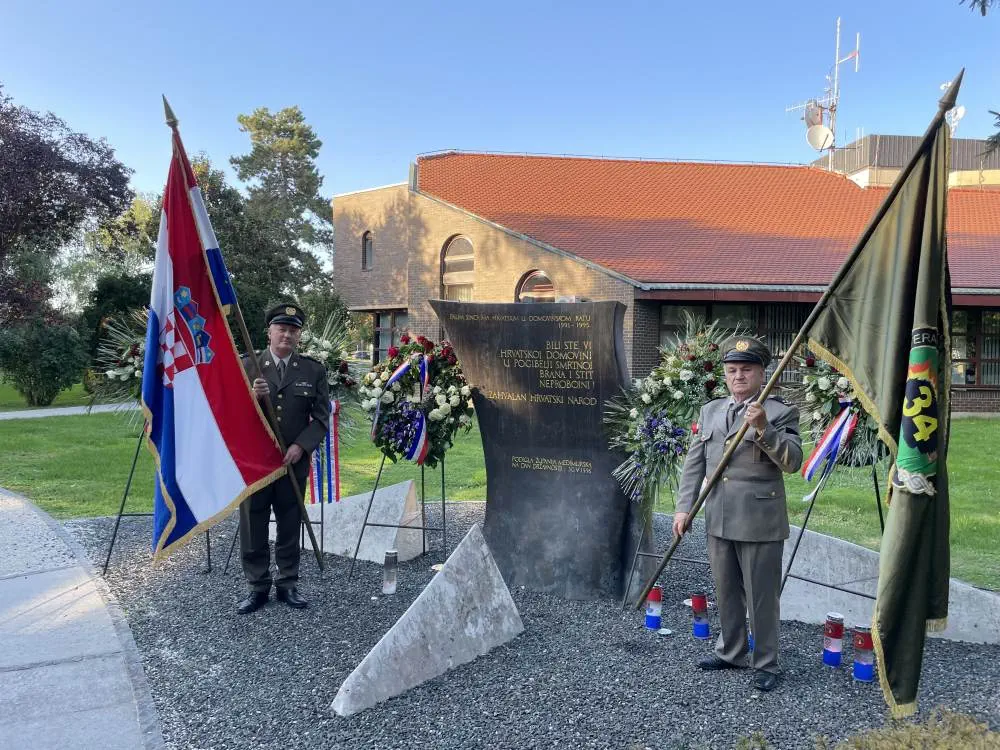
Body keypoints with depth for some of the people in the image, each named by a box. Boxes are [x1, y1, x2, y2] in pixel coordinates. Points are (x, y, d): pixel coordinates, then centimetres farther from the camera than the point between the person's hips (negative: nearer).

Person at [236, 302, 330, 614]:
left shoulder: (314, 370, 2)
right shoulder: (248, 366, 1)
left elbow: (322, 416, 2)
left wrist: (301, 446, -11)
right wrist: (252, 396, -20)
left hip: (294, 461, 0)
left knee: (290, 526, 9)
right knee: (252, 527, 6)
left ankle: (288, 585, 22)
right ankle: (258, 587, 19)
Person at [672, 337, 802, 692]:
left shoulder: (780, 413, -3)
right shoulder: (709, 411, 11)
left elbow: (793, 461, -13)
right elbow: (694, 463, 9)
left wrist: (763, 428, -26)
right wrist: (683, 507, 1)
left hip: (760, 523, -5)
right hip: (719, 521, 5)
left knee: (762, 596, 4)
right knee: (726, 592, 18)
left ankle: (766, 664, 20)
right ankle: (730, 652, 34)